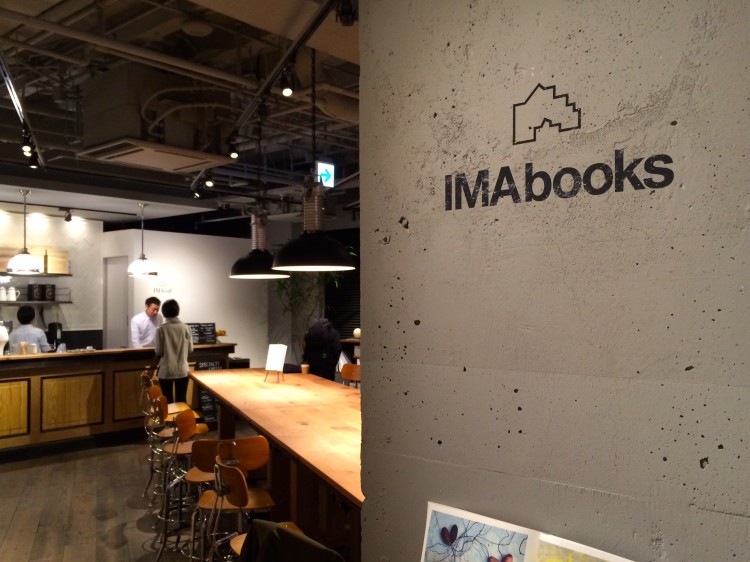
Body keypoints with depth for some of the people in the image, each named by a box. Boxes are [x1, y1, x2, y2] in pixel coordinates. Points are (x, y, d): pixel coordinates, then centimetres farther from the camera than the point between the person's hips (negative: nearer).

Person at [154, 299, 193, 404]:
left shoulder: (161, 329, -9)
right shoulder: (186, 328, -4)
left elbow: (159, 352, -7)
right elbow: (190, 349, 3)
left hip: (166, 371, -1)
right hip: (182, 370, 1)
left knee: (168, 401, 8)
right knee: (182, 400, 9)